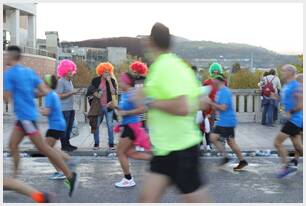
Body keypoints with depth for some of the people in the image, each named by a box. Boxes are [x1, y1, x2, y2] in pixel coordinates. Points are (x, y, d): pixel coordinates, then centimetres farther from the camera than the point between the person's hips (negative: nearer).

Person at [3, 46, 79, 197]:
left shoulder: (9, 73, -11)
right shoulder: (29, 71, 11)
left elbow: (7, 99, -13)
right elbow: (44, 91, 7)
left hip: (26, 116, -9)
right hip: (24, 116, 9)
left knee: (43, 148, -7)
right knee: (12, 144, 13)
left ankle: (70, 176, -4)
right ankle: (15, 177, 19)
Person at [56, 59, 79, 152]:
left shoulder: (70, 81, 16)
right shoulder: (61, 82, -11)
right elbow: (59, 95, -17)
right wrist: (71, 93, -20)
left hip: (70, 109, 8)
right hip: (64, 109, -8)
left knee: (69, 127, 11)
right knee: (64, 128, -4)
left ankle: (67, 143, 18)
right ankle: (64, 145, 1)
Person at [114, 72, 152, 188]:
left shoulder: (132, 94, -18)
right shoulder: (124, 94, 10)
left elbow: (142, 109, -26)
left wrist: (125, 113, -22)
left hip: (132, 126, -10)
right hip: (128, 125, 10)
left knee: (120, 152, 1)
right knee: (129, 153, 14)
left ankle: (128, 180, 12)